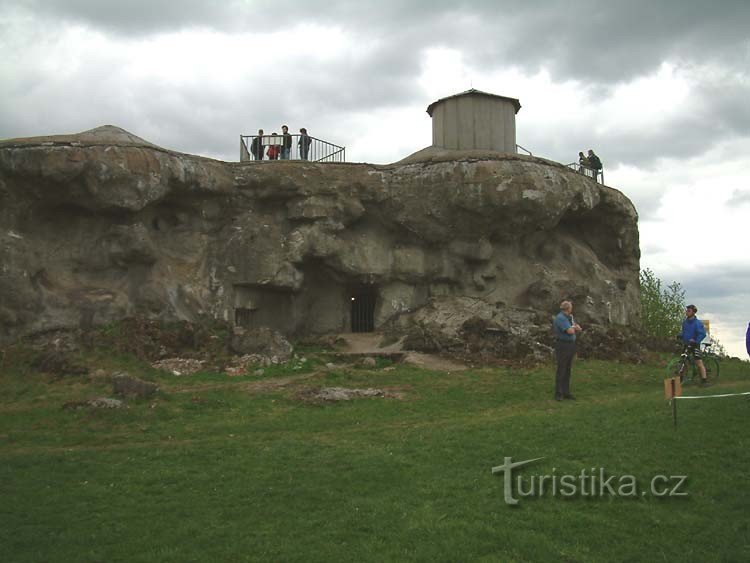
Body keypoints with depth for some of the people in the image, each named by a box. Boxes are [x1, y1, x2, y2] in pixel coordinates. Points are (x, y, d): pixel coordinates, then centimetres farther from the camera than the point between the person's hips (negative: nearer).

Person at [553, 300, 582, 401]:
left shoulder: (569, 317, 16)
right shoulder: (560, 318, -15)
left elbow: (579, 329, 15)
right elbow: (570, 331, -22)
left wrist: (574, 327, -7)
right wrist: (574, 327, 1)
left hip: (571, 345, 9)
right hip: (563, 345, -9)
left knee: (568, 370, 10)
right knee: (561, 369, -7)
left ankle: (566, 392, 15)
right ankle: (558, 394, -3)